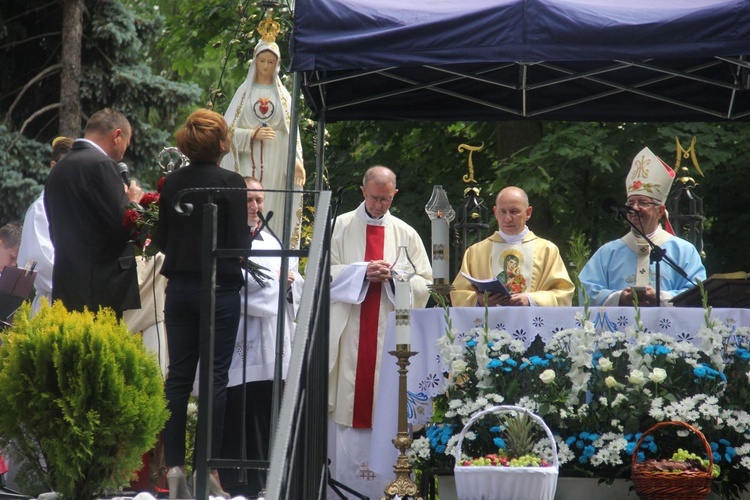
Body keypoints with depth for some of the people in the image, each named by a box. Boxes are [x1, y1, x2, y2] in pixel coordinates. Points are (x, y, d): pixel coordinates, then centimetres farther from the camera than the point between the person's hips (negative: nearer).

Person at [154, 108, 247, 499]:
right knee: (215, 377, -1)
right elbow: (239, 243, -11)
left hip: (179, 287, 4)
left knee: (178, 376, 7)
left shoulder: (172, 183, 3)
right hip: (220, 288, -4)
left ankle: (174, 464, 4)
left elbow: (162, 240, 8)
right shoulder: (230, 183, -11)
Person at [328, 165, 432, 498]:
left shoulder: (406, 235, 13)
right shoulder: (340, 227, 8)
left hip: (391, 332, 1)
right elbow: (324, 274, 0)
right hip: (347, 332, -1)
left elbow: (425, 283, 9)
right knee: (346, 402, -5)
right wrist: (362, 272, -13)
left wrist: (394, 276, -9)